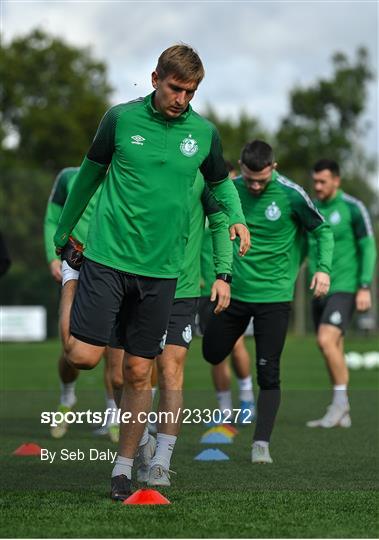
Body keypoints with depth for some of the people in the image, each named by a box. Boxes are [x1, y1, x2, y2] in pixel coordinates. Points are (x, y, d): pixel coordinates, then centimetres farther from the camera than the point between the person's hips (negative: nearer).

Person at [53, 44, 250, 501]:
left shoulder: (204, 133, 4)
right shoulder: (121, 118, -2)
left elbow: (220, 183, 22)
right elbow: (91, 173, 11)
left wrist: (236, 218, 1)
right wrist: (63, 233, 20)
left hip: (161, 269, 2)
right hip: (107, 257, -2)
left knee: (139, 373, 4)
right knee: (84, 355, -11)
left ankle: (124, 467, 19)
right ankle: (70, 280, 20)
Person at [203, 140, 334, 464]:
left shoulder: (291, 195, -13)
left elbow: (322, 229, -1)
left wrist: (324, 268, -14)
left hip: (274, 295, -4)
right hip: (236, 290, 4)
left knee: (268, 373, -7)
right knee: (212, 354, 12)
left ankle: (261, 444, -1)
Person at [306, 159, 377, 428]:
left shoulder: (353, 208, -7)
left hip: (344, 288, -6)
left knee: (327, 340, -21)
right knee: (334, 350, 8)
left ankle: (340, 402, -7)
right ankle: (342, 414, 15)